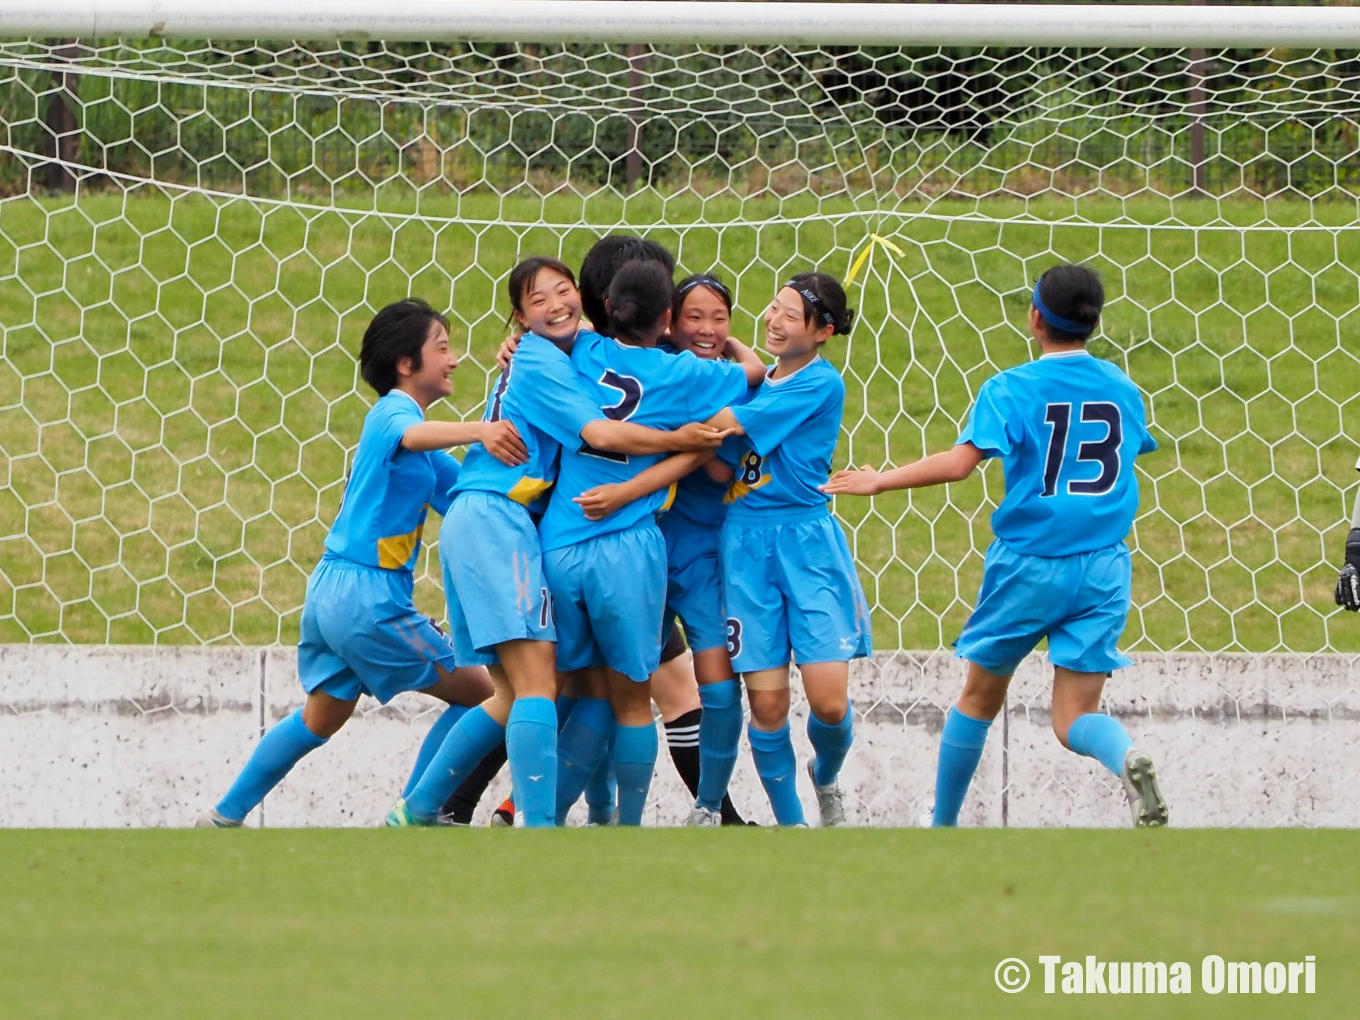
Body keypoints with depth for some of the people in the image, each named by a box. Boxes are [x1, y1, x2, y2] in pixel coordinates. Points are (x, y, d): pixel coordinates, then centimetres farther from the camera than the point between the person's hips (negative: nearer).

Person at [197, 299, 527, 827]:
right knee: (478, 694, -1)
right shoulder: (393, 412, -12)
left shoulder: (395, 416, 18)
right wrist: (477, 431, -56)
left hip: (331, 587, 10)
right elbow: (412, 436, -39)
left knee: (320, 719, 26)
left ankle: (223, 818, 32)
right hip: (366, 593, -10)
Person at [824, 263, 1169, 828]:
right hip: (1102, 568, 3)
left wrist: (881, 480, -9)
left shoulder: (1011, 389, -8)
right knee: (1075, 718, 0)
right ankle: (1128, 758, -34)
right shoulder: (1123, 389, 6)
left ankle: (942, 823, 29)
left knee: (979, 698, 17)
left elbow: (960, 462, -20)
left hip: (1028, 564, -3)